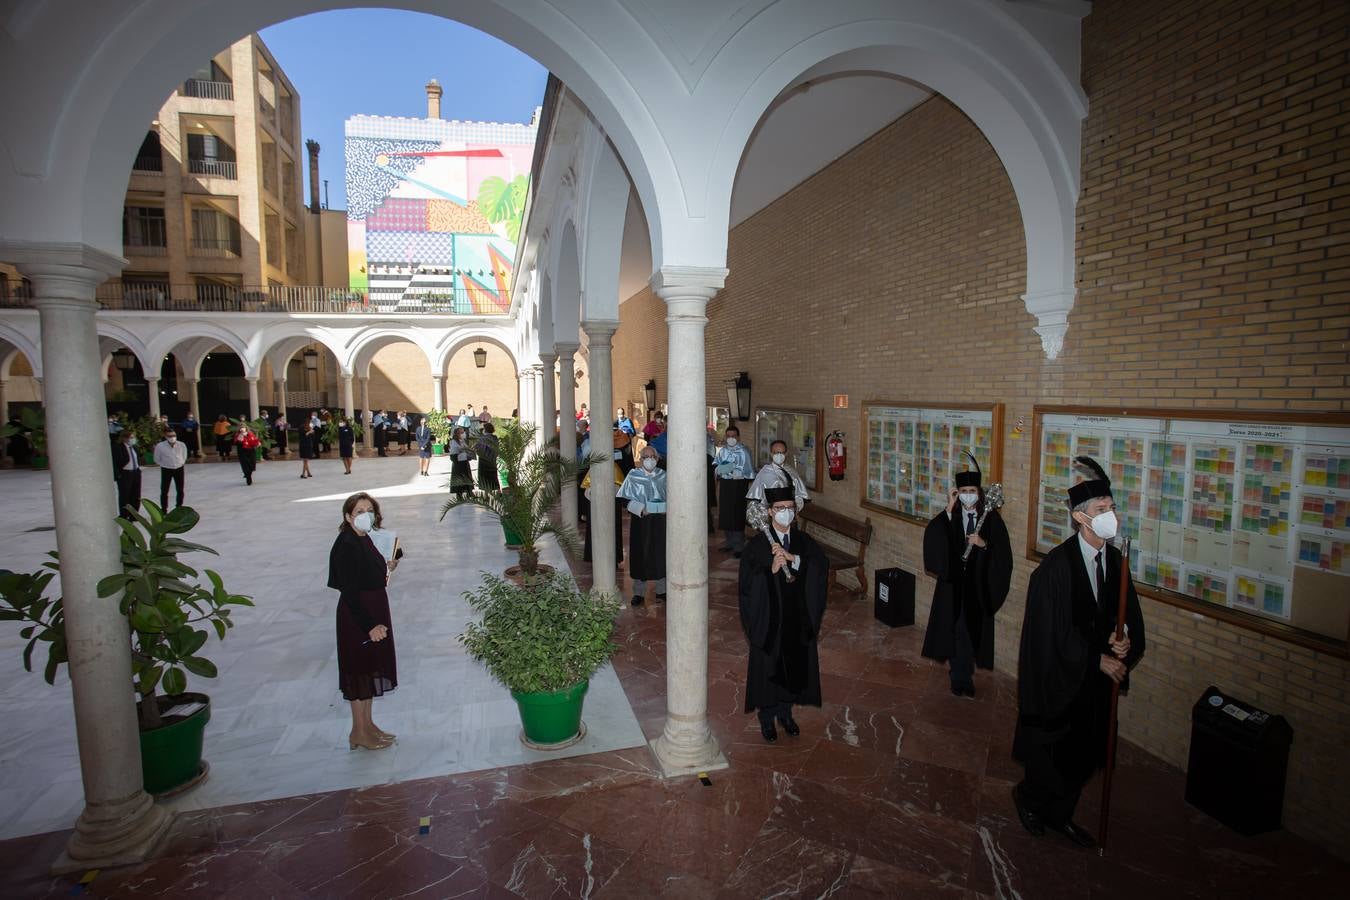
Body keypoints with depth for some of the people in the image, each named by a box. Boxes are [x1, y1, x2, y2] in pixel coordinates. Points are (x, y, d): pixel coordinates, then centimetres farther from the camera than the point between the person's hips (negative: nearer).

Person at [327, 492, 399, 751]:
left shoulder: (364, 539, 5)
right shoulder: (347, 545, -21)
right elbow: (349, 592, -23)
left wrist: (385, 568, 1)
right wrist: (369, 625, -24)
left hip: (374, 611, 9)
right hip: (357, 617, -9)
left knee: (371, 668, 18)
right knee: (359, 670, 5)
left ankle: (368, 724, 33)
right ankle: (359, 733, 20)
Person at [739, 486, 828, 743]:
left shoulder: (804, 541, 0)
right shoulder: (757, 544, -11)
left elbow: (822, 566, -16)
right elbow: (748, 581, -16)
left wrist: (792, 558, -28)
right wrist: (771, 570, -32)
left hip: (798, 618, 4)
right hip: (769, 618, -4)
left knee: (795, 664, 16)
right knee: (768, 666, 8)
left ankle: (785, 712, 38)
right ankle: (767, 717, 29)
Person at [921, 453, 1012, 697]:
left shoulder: (991, 518, -5)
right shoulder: (951, 515, -3)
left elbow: (1003, 553, -4)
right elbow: (931, 536, -21)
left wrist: (983, 544, -21)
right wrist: (949, 509, -25)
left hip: (978, 585, 0)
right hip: (954, 582, 0)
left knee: (972, 629, 10)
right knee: (955, 629, 5)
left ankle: (962, 677, 29)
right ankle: (962, 677, 23)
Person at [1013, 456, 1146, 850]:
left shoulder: (1115, 560, -2)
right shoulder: (1056, 566, -22)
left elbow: (1129, 614, 5)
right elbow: (1055, 630, -20)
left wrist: (1125, 641, -14)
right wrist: (1098, 658, -16)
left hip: (1097, 677, 7)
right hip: (1062, 677, -7)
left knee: (1086, 755, 19)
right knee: (1056, 753, 7)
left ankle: (1059, 814, 40)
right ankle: (1027, 795, 36)